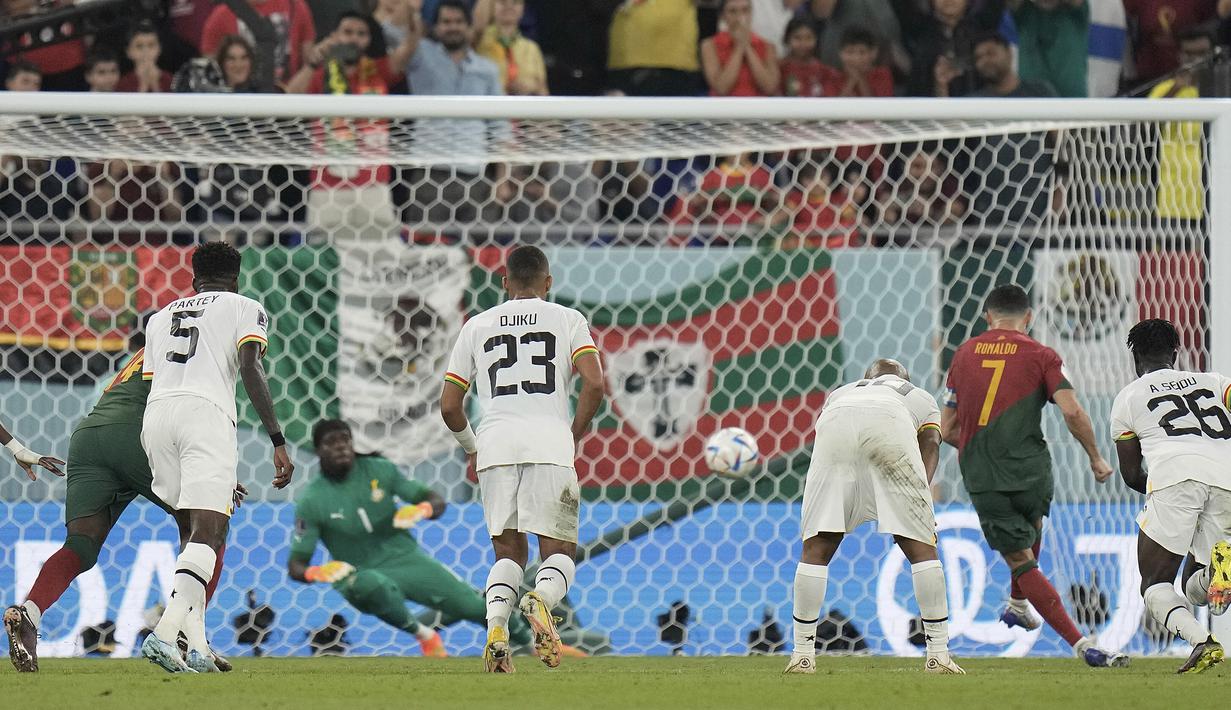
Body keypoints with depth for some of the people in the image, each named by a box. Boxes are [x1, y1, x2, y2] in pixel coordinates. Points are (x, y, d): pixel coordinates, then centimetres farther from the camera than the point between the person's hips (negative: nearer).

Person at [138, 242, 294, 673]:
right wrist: (278, 442, -5)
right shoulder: (244, 309, 16)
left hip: (156, 412, 5)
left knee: (195, 531, 16)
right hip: (205, 411, -5)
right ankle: (165, 633, -33)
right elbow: (250, 370, -1)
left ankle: (197, 646, 4)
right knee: (209, 533, -12)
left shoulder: (161, 317, 31)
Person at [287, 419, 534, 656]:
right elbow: (296, 566, -7)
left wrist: (421, 510, -22)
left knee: (476, 607, -13)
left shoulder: (379, 470, -2)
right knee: (371, 585, -40)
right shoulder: (311, 502, -7)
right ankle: (423, 635, -15)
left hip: (406, 557, 2)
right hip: (361, 573, -2)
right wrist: (317, 573, -30)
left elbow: (437, 502, 2)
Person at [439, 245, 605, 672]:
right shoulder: (567, 320, 11)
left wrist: (472, 446, 32)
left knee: (508, 553, 12)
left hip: (496, 445, 2)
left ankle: (496, 628, -14)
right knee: (559, 553, 5)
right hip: (549, 445, -2)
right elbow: (594, 384, -4)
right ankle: (541, 598, -29)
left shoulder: (477, 326, 17)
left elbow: (449, 406, 15)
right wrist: (575, 436, 10)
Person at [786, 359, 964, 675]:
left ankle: (802, 654, 11)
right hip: (890, 424, -1)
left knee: (817, 547, 10)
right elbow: (930, 445, 19)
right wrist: (920, 494, 6)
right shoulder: (921, 398, 41)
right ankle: (938, 654, 7)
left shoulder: (840, 393, 45)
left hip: (835, 424, 1)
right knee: (920, 546, 9)